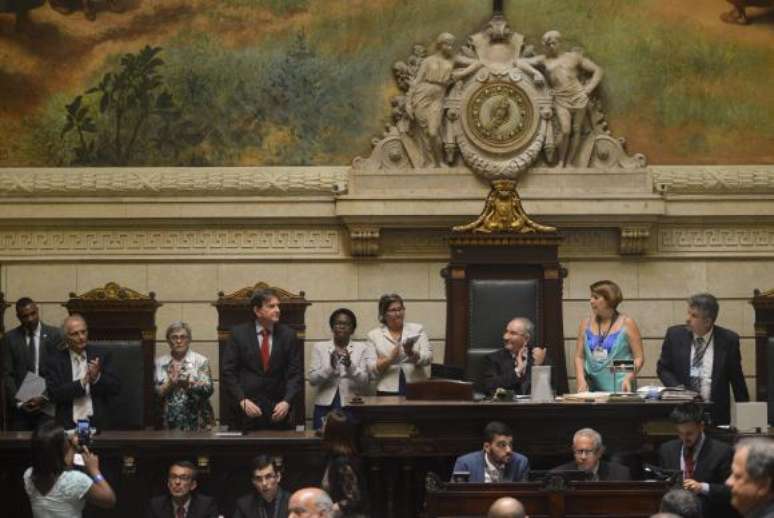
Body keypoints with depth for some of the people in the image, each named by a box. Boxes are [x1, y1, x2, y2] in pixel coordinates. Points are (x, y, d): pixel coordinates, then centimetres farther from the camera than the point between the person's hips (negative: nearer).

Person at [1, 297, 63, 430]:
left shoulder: (55, 335, 3)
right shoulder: (9, 339, 6)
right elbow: (7, 375, 3)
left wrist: (44, 398, -10)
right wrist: (19, 402, -8)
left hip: (47, 404, -1)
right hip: (19, 408, 1)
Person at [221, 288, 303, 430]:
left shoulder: (288, 335, 6)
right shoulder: (239, 334, 2)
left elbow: (296, 374, 3)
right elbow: (228, 372, 0)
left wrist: (286, 402, -11)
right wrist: (242, 401, -12)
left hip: (278, 410, 1)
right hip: (247, 409, -1)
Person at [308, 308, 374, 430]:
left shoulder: (362, 348, 6)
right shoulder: (320, 347, 9)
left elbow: (364, 381, -2)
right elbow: (312, 379, 0)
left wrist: (350, 365, -19)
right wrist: (330, 366, -16)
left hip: (352, 406, -1)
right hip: (325, 406, 1)